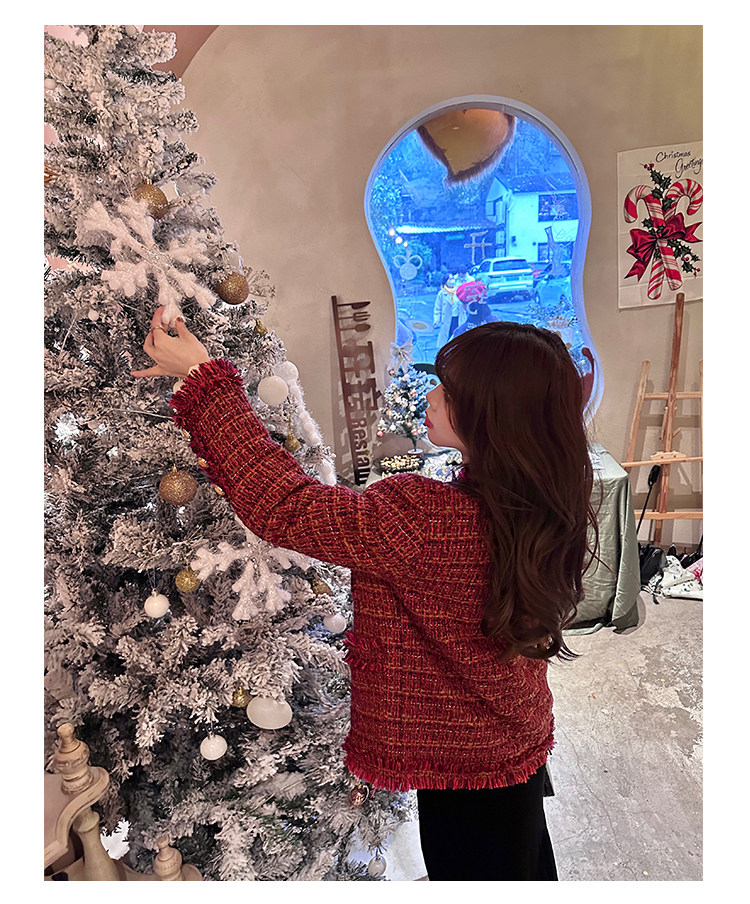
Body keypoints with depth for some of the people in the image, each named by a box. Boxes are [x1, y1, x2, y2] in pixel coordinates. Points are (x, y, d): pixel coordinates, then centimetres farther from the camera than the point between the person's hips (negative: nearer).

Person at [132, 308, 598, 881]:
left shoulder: (426, 520, -36)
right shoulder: (542, 509, -11)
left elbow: (280, 505, -30)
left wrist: (203, 378, -22)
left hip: (463, 774, -7)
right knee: (528, 870, 30)